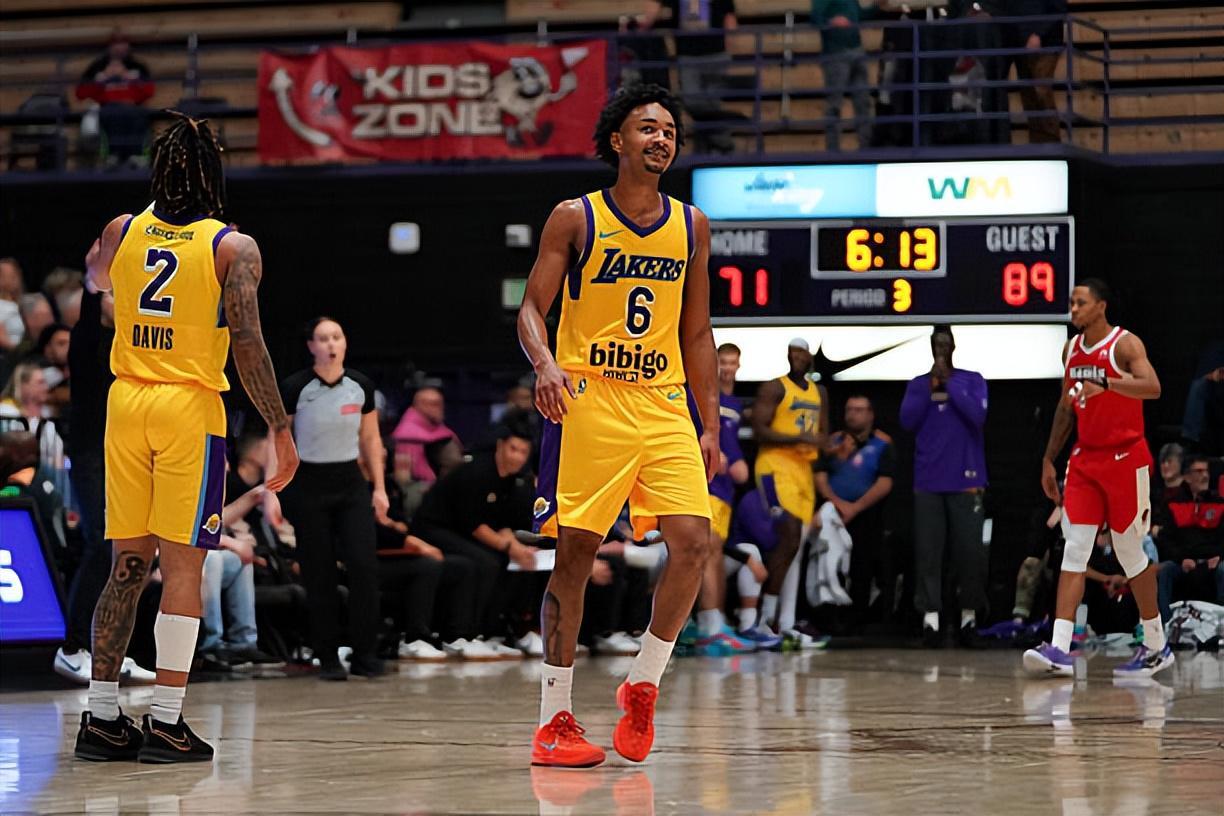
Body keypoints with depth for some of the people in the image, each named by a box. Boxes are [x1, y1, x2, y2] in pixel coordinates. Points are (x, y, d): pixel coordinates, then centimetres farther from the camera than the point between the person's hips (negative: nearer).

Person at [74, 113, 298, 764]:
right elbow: (247, 343, -14)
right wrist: (280, 429, -9)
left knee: (128, 564, 11)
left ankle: (101, 718, 10)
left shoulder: (121, 233, 6)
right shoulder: (232, 248, -7)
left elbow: (94, 281, 29)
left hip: (126, 402, 4)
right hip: (190, 407, -4)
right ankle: (166, 723, -6)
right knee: (182, 566, -2)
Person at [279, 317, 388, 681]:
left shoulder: (361, 386, 2)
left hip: (351, 485, 3)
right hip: (308, 484, -3)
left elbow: (371, 440, 12)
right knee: (319, 575, -1)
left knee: (364, 565, -10)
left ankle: (365, 655, -2)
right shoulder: (294, 388, -8)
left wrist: (379, 488, 8)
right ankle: (328, 659, 8)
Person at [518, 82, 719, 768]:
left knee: (693, 541, -10)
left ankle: (642, 685, 8)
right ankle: (555, 718, 3)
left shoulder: (691, 226, 12)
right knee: (575, 554, -3)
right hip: (588, 401, -4)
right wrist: (545, 364, -23)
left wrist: (710, 427, 12)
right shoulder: (576, 218, 0)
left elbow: (697, 332, 16)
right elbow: (532, 308, -2)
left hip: (662, 403, 4)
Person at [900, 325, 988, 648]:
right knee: (928, 552, -5)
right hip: (928, 481, 1)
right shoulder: (917, 385, 12)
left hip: (965, 481, -1)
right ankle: (930, 615, -7)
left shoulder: (972, 380, 7)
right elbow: (907, 421, -1)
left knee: (969, 551, -2)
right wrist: (930, 387, -7)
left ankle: (969, 615, 7)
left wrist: (949, 384, -9)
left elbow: (978, 415, -9)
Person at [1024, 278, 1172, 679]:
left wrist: (1106, 383, -41)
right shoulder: (1071, 349, 11)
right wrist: (1049, 459, 18)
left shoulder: (1125, 344, -11)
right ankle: (1059, 650, -14)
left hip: (1125, 458, -6)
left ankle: (1156, 646, 15)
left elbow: (1152, 387, -28)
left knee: (1131, 552, 1)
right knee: (1074, 551, -6)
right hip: (1085, 459, 6)